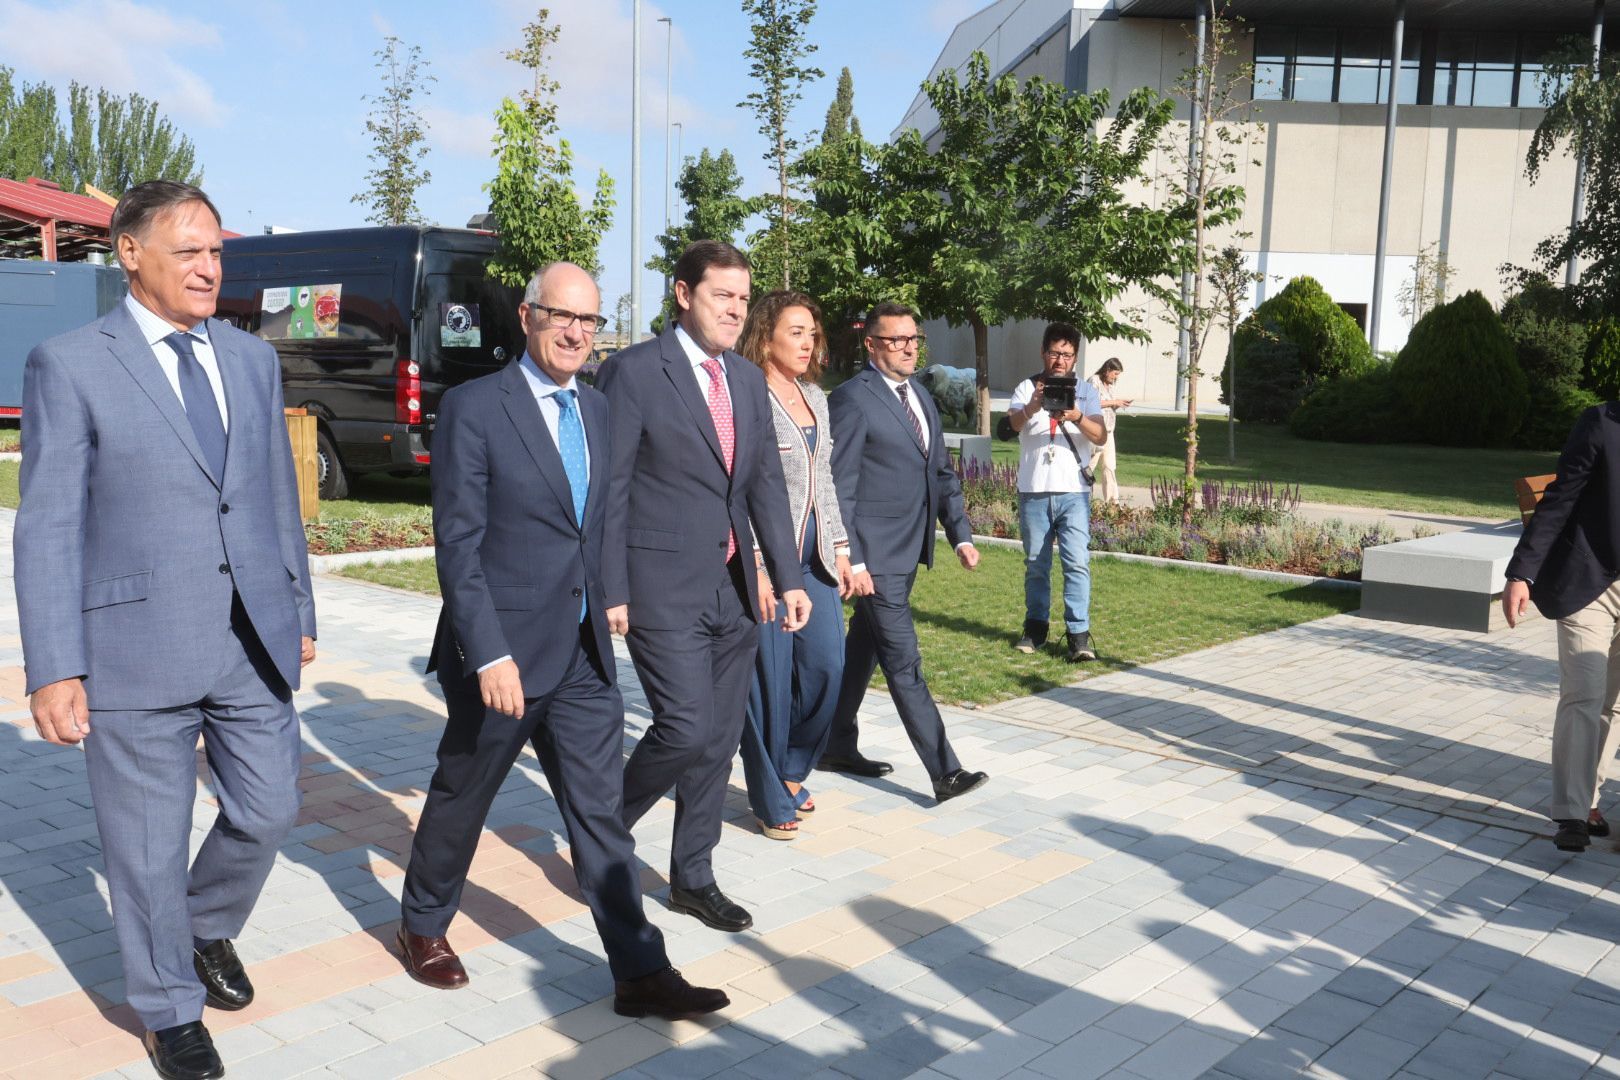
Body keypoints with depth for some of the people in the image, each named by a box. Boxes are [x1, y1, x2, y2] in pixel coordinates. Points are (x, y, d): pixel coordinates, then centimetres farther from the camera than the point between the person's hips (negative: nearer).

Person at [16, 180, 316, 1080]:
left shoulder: (252, 359, 9)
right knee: (149, 846, 9)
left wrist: (299, 612, 15)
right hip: (136, 648, -4)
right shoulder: (69, 365, -5)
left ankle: (208, 927, 45)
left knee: (268, 811, 14)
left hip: (253, 639, 5)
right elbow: (47, 527, -8)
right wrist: (53, 670, -12)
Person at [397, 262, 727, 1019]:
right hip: (504, 651, -5)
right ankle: (424, 924, 39)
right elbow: (458, 543, -15)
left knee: (601, 813, 7)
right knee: (462, 799, 15)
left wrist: (603, 609, 15)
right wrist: (489, 654, -21)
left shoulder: (596, 410, 9)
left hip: (583, 653, 5)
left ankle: (640, 972, 13)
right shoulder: (474, 408, -11)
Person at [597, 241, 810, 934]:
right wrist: (611, 592, -14)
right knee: (688, 730, -11)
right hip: (663, 588, -7)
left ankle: (693, 877, 27)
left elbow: (766, 484, 13)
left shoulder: (748, 380, 12)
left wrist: (788, 578, 7)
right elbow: (609, 489, -10)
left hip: (735, 587, 7)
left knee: (720, 740, 11)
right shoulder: (634, 371, -8)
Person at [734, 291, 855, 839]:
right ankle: (772, 799, 17)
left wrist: (840, 549, 15)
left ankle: (790, 768, 29)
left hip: (815, 555, 7)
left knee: (827, 664, 6)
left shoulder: (815, 397, 14)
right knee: (770, 678, 1)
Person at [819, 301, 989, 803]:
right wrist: (852, 560, -17)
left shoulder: (921, 397, 14)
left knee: (863, 649, 18)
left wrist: (961, 535, 9)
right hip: (875, 555, -8)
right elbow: (839, 485, -14)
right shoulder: (852, 399, -11)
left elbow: (942, 472, 18)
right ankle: (945, 771, -3)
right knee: (904, 663, -5)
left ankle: (838, 745, 31)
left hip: (908, 551, 9)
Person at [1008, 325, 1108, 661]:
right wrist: (1032, 407, -37)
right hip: (1033, 491, 1)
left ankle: (1079, 635, -8)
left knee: (1077, 562, -9)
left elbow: (1101, 436, -7)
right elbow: (1014, 421, -15)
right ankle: (1035, 628, 21)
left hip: (1073, 491, 0)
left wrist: (1077, 417, -28)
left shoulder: (1085, 391, 7)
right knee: (1035, 564, 9)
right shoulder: (1027, 388, 6)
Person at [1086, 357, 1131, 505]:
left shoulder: (1109, 385, 15)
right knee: (1090, 464, -2)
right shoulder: (1094, 381, -9)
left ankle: (1112, 499, 7)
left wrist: (1120, 403, 2)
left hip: (1108, 431, 8)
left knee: (1110, 466, 5)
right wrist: (1114, 402, -15)